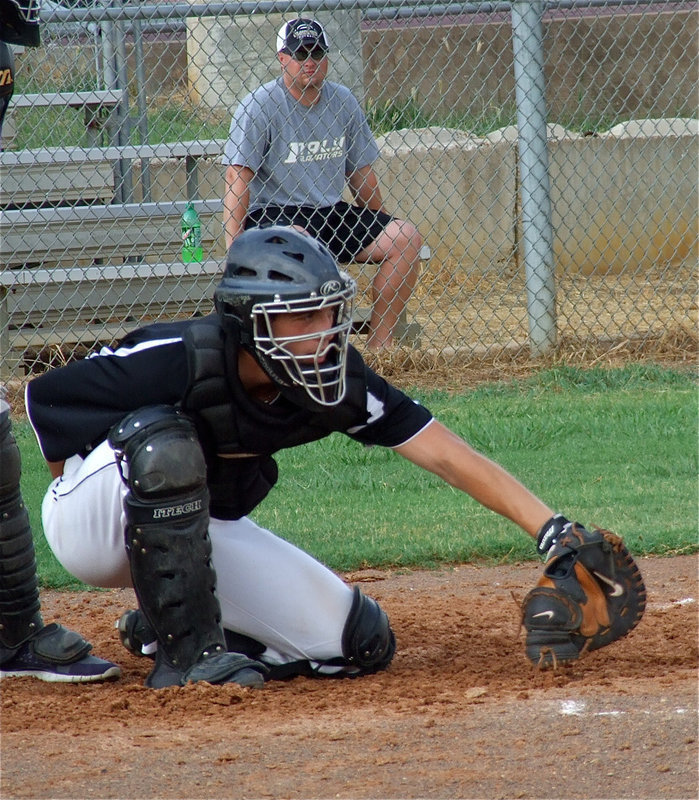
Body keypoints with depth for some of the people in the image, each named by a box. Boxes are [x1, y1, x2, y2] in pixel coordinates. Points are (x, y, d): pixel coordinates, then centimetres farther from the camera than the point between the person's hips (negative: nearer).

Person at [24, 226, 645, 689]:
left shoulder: (335, 380, -16)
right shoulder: (181, 360, -30)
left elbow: (445, 455, -19)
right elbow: (46, 397, -19)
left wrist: (549, 527, -27)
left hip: (201, 530, 6)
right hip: (91, 528, -6)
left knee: (360, 643, -6)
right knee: (162, 438, -39)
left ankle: (160, 628, 11)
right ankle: (185, 648, -26)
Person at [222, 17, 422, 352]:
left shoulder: (343, 102, 9)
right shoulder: (258, 107, -9)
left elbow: (361, 172, 18)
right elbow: (237, 180, -17)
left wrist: (379, 229, 17)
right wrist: (235, 249, -27)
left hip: (331, 213, 6)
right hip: (273, 214, -6)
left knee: (405, 237, -10)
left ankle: (380, 344, -7)